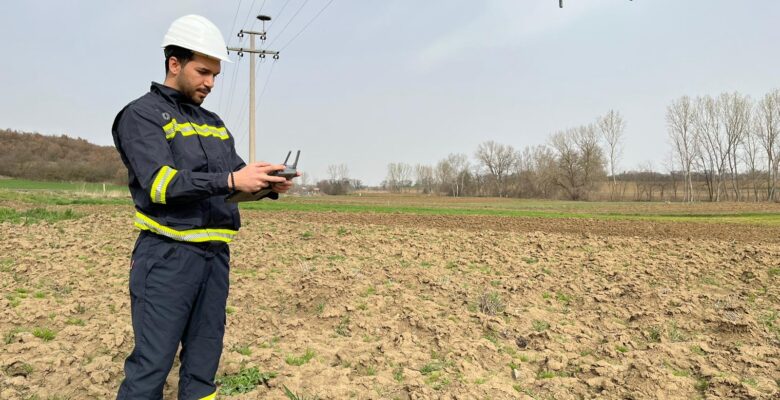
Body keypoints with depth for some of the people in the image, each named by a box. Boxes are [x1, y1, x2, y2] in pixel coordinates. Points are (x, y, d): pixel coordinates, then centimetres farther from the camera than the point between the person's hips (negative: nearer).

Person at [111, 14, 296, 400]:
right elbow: (160, 182, -17)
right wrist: (229, 180, -25)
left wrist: (268, 184, -6)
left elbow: (237, 176, 16)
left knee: (203, 360, 12)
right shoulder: (142, 114, -3)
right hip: (168, 255, -7)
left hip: (215, 253, 7)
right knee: (151, 364, -5)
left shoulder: (214, 123, 19)